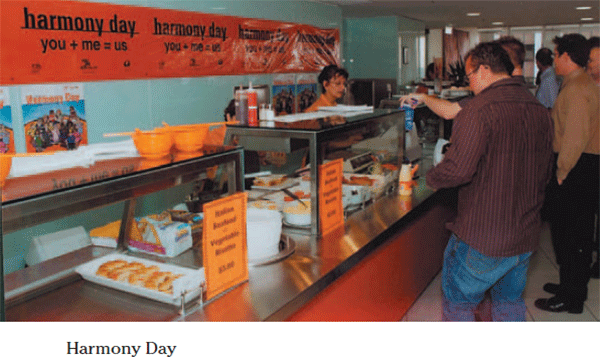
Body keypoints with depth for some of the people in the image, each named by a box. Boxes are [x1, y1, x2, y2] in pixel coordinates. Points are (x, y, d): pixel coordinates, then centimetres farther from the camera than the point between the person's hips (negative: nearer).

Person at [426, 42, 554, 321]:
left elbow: (459, 169, -24)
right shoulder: (540, 111, 6)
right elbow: (545, 174, 15)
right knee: (510, 302, 24)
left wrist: (431, 178, -4)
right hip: (526, 235, 7)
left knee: (458, 303, 11)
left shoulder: (480, 109, -18)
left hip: (482, 238, -7)